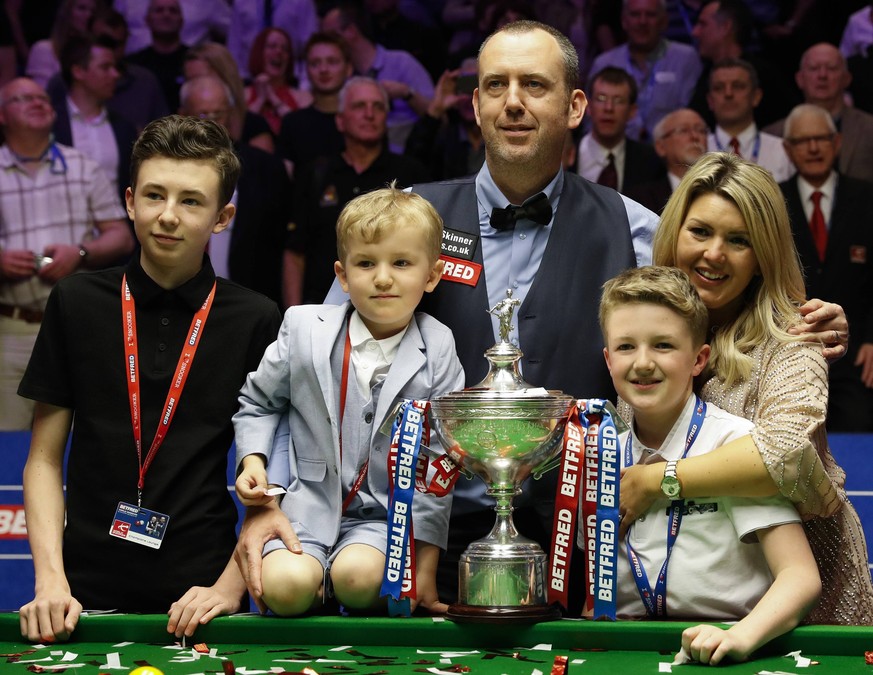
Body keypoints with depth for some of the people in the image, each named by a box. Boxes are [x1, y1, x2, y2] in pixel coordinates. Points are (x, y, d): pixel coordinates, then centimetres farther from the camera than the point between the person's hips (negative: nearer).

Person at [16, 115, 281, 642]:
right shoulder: (77, 303, 6)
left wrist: (231, 586, -7)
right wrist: (51, 580, -4)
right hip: (89, 594, 1)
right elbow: (45, 458, 8)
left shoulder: (255, 322, 2)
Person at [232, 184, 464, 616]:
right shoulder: (304, 330, 0)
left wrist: (424, 567, -7)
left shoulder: (437, 353, -4)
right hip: (306, 505, 1)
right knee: (286, 586, -26)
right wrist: (252, 461, -4)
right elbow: (258, 402, 16)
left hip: (386, 515, -1)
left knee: (357, 577, -31)